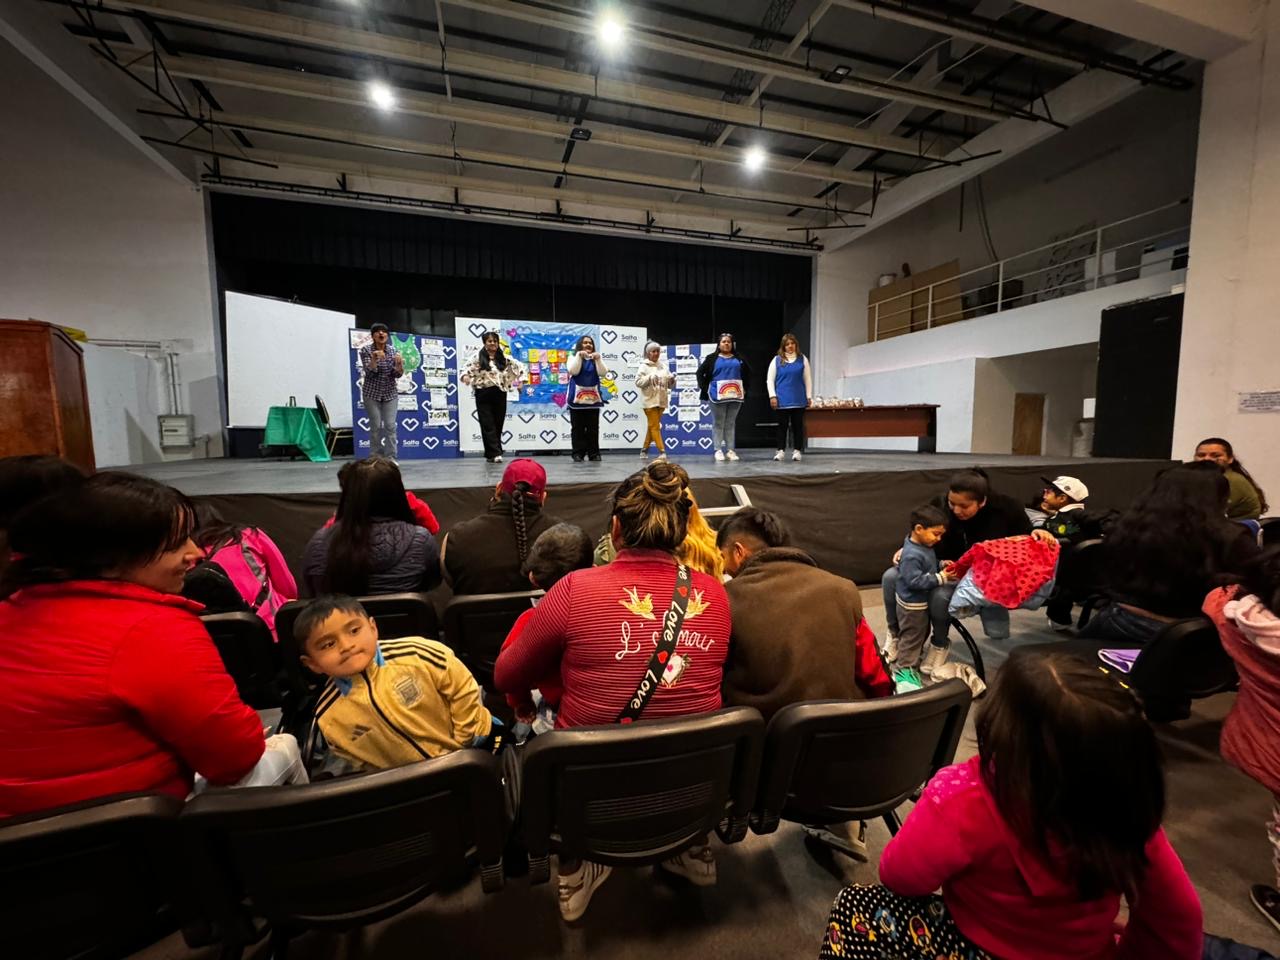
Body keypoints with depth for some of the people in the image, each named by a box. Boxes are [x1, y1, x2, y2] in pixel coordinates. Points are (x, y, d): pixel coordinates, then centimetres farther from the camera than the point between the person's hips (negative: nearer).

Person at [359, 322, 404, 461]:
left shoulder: (393, 350, -2)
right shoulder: (366, 350, -8)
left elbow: (398, 374, -6)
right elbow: (369, 371, -18)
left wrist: (399, 364, -26)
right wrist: (374, 358, -34)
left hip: (390, 394, 2)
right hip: (372, 393, -2)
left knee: (390, 425, -4)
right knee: (376, 426, -3)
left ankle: (391, 457, 0)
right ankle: (376, 457, 6)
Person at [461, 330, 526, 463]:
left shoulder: (504, 358, 7)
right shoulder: (478, 358, 0)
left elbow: (519, 366, 13)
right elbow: (468, 370, -5)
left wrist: (519, 380, 1)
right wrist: (465, 376, -27)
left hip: (499, 394, 3)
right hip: (483, 395, -2)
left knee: (498, 425, 7)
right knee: (488, 425, -6)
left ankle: (492, 453, 19)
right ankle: (495, 453, -5)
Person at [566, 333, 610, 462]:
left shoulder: (596, 359, 13)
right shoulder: (573, 358, 7)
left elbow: (603, 373, -4)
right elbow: (573, 371, -12)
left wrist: (598, 359, -15)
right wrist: (579, 356, -18)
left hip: (593, 397, 2)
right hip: (577, 397, -2)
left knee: (593, 427, 3)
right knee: (578, 427, -1)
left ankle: (594, 453, 8)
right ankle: (578, 454, 1)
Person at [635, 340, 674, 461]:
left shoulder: (663, 365, 12)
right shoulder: (644, 366, -3)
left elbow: (670, 385, 14)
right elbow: (638, 382, -11)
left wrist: (672, 379, -7)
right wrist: (650, 377, -22)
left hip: (661, 400, 5)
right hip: (650, 400, -5)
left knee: (652, 426, 12)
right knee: (655, 426, -7)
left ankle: (644, 449, 23)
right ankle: (662, 452, -9)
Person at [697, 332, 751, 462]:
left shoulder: (738, 359, 13)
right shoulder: (712, 358, 5)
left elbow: (748, 373, 21)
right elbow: (700, 372, 3)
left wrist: (744, 388, 10)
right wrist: (705, 388, -4)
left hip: (735, 396, 3)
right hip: (718, 396, -3)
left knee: (731, 424, 7)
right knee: (718, 424, 0)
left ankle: (730, 450, 12)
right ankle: (718, 450, 4)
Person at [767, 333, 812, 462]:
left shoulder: (802, 359, 9)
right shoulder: (777, 360, 6)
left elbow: (808, 379, 10)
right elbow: (770, 379, 5)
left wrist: (809, 396, 5)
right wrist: (772, 396, -3)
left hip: (799, 400, 1)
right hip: (782, 400, -1)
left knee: (797, 425, 4)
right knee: (782, 425, 3)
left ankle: (797, 451, 12)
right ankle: (781, 450, 11)